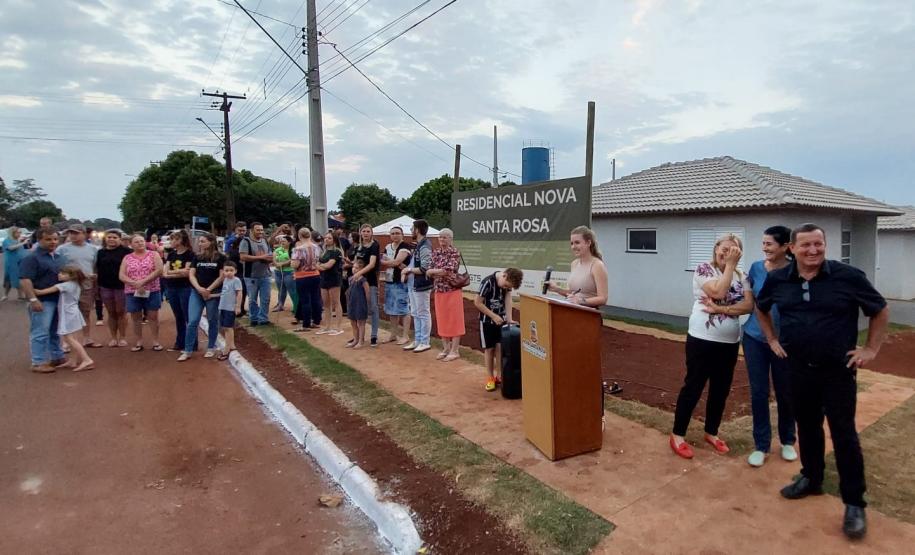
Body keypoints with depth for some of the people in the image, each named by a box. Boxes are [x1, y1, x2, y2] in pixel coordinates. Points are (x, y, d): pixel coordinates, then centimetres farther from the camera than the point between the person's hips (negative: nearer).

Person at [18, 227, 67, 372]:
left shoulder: (57, 257, 13)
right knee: (40, 333, -3)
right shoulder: (31, 257, -12)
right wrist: (33, 299, -26)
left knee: (55, 332, 17)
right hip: (43, 301, -8)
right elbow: (25, 280, -20)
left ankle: (57, 357, 27)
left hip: (58, 299, 8)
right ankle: (38, 363, 3)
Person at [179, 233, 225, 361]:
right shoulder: (197, 257, 9)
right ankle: (187, 351, 5)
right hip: (196, 292, 3)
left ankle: (211, 348, 21)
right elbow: (191, 274, 4)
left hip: (214, 293, -3)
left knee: (212, 321, 7)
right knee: (192, 321, -1)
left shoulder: (220, 257, -3)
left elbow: (222, 276, -7)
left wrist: (208, 289, -12)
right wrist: (199, 288, -12)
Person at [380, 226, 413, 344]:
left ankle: (405, 336, 1)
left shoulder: (405, 247, -8)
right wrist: (395, 264, -14)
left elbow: (396, 261, -18)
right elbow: (383, 264, 4)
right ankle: (394, 334, 23)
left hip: (401, 282, -7)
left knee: (403, 309, -5)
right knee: (391, 309, 12)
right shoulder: (388, 247, 14)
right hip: (389, 281, 7)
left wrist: (385, 262, -3)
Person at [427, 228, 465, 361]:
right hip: (439, 291, 6)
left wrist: (433, 271, -7)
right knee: (442, 320, 11)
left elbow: (449, 270, -19)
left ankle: (455, 351, 7)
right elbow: (429, 271, 6)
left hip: (453, 291, -6)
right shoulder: (435, 253, 9)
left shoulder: (454, 253, -8)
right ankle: (446, 348, 22)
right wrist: (441, 272, -12)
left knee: (454, 321, 0)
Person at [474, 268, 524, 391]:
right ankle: (490, 377, 14)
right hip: (487, 320, -4)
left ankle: (499, 375, 11)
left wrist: (509, 318, -17)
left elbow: (508, 298, -6)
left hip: (501, 319, 4)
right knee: (489, 348, 2)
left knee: (500, 346, 0)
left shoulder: (508, 282, -8)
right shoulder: (487, 282, -25)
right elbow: (477, 302, -20)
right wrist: (493, 316, -19)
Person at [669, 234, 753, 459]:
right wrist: (729, 265, -16)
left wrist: (721, 308, -19)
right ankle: (677, 435, 12)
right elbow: (719, 292, -23)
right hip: (702, 339, -5)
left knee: (721, 389, 14)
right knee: (693, 387, 1)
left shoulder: (741, 276, 7)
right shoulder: (703, 269, -8)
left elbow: (749, 305, -5)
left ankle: (711, 432, 31)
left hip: (730, 342, 5)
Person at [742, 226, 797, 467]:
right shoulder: (756, 268, -2)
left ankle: (788, 441, 33)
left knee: (785, 393, 13)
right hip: (755, 338, 2)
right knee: (758, 393, 6)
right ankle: (761, 446, 17)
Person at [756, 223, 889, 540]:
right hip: (798, 369, 3)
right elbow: (761, 308, 17)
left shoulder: (848, 276, -11)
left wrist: (871, 349, -1)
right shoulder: (777, 279, -2)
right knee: (807, 428, 17)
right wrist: (772, 340, 12)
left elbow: (881, 311, 2)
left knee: (844, 435, 2)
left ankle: (854, 504, 15)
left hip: (838, 370, -3)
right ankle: (811, 479, 36)